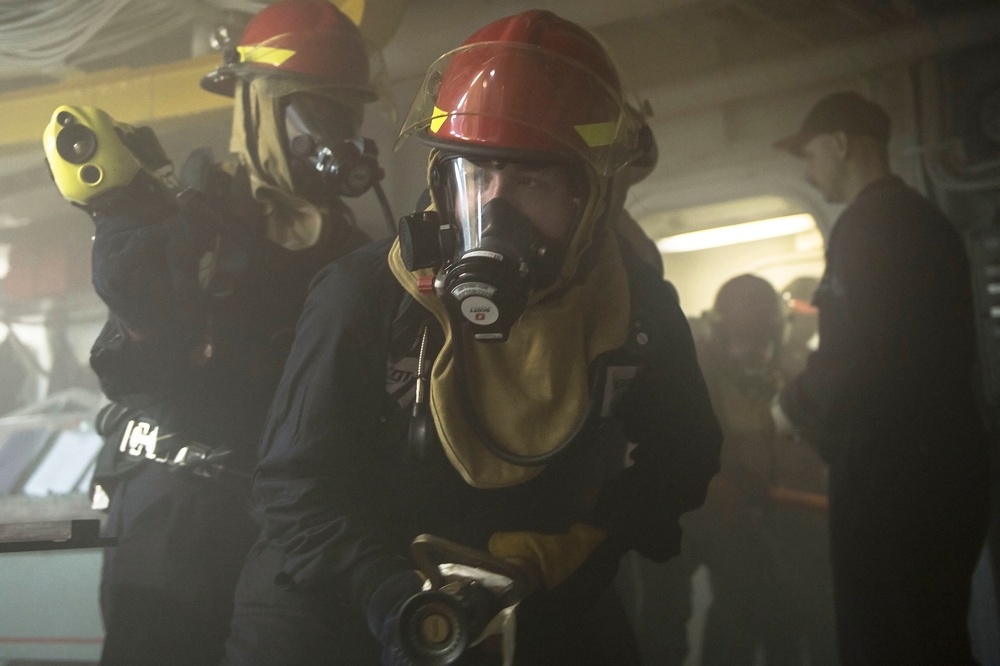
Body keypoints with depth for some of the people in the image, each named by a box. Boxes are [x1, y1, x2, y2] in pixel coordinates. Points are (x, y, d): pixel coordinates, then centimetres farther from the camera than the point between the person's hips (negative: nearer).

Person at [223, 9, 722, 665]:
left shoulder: (636, 304, -9)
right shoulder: (364, 294, -18)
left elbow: (684, 451, 5)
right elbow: (299, 481, -16)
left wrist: (583, 541, -11)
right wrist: (385, 588, -32)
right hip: (355, 596, -2)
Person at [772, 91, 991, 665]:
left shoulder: (868, 224, -12)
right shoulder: (924, 219, 17)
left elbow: (856, 355, -21)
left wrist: (795, 405, -2)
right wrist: (818, 409, 22)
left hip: (894, 469, -9)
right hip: (938, 461, 9)